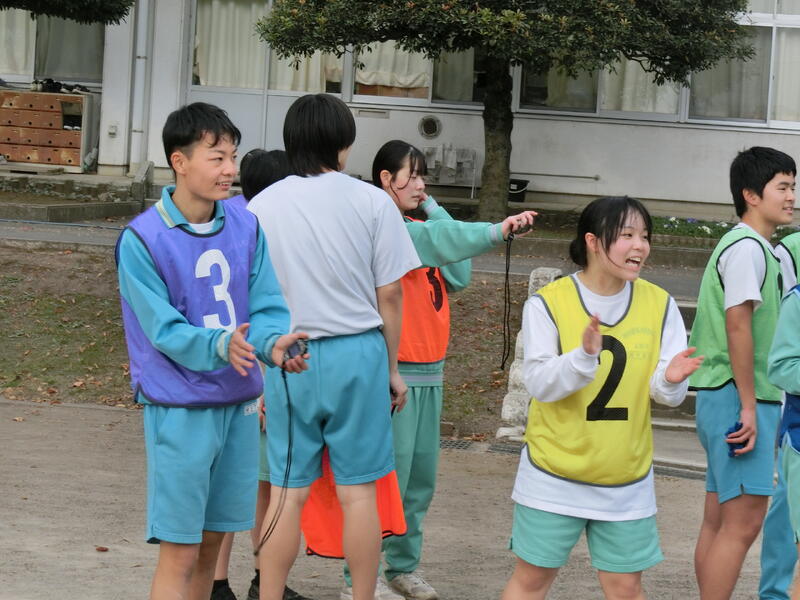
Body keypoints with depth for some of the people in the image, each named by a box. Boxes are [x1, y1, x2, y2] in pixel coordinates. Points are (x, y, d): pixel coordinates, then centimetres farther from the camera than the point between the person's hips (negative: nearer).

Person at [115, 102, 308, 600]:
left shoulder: (246, 227, 1)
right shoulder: (142, 240, -13)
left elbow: (267, 306, 0)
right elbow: (163, 330, -16)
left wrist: (273, 342, -23)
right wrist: (220, 345, -34)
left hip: (240, 403, 5)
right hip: (179, 408, -5)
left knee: (212, 541, 15)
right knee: (180, 553, -4)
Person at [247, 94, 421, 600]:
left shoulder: (262, 206, 0)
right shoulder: (371, 202, -4)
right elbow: (389, 296, -2)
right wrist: (392, 367, 10)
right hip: (357, 353, -1)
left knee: (288, 493, 7)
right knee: (358, 491, 6)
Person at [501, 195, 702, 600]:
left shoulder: (659, 304, 0)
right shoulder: (548, 303, -8)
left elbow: (667, 395, -1)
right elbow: (539, 383, -14)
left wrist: (670, 380, -25)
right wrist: (584, 356, -31)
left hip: (626, 479, 2)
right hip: (554, 474, -2)